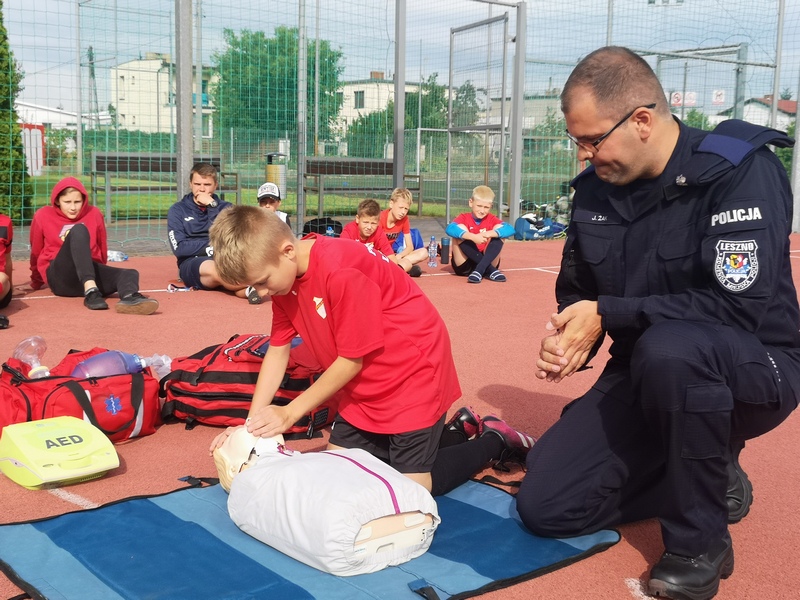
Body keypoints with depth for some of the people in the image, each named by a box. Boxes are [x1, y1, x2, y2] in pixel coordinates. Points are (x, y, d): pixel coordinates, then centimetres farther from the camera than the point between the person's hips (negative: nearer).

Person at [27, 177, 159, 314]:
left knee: (130, 274, -26)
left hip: (90, 272, 3)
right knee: (78, 230, -30)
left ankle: (130, 298, -67)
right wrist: (36, 281, 27)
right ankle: (91, 292, -52)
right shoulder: (43, 216, 5)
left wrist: (102, 276, 28)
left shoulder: (94, 214, 10)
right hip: (59, 277, -3)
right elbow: (36, 253, 16)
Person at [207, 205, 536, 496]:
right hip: (365, 385, 9)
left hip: (413, 368, -9)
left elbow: (352, 360, -22)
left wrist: (290, 413, -15)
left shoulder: (341, 271, -30)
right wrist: (251, 424, -7)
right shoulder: (283, 274, -4)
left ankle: (494, 440, 16)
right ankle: (456, 428, 21)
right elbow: (277, 351, 1)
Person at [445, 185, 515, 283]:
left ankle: (480, 269, -31)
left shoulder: (492, 219, 3)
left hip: (488, 262, 1)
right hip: (464, 265, -1)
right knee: (460, 228, -21)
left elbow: (510, 229, -17)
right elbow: (449, 228, -27)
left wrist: (490, 234, -35)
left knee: (499, 228, -13)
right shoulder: (464, 218, -3)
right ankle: (490, 270, -24)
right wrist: (473, 237, -40)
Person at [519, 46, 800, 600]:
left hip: (754, 369, -6)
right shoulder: (595, 187, 0)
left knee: (670, 347, -41)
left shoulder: (741, 171, -19)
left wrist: (608, 313, -24)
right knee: (545, 507, -5)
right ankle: (710, 478, 13)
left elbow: (740, 305, -28)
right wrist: (565, 340, -13)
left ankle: (700, 543, -18)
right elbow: (575, 290, 11)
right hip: (646, 377, 6)